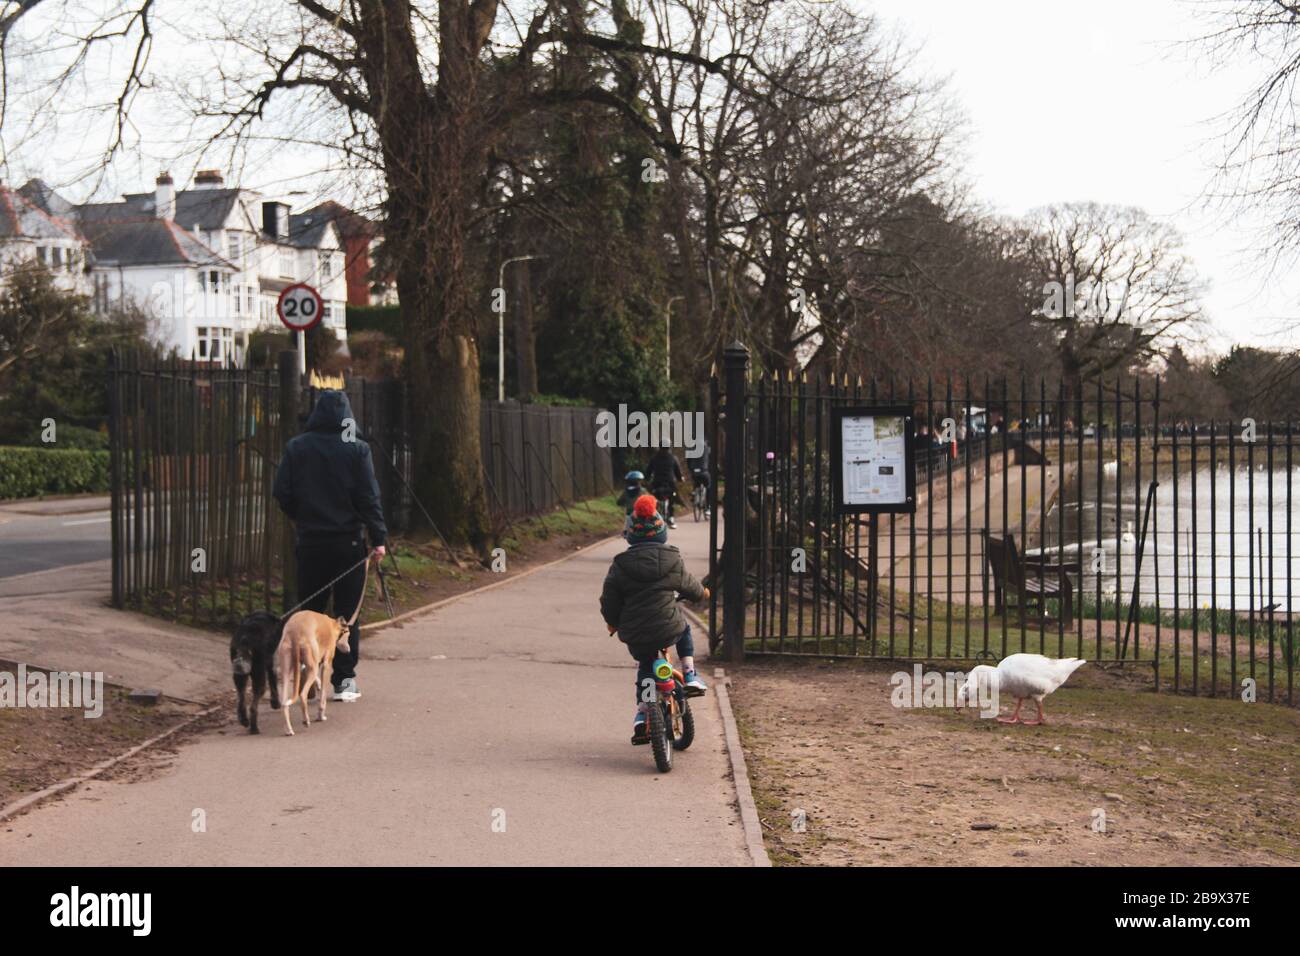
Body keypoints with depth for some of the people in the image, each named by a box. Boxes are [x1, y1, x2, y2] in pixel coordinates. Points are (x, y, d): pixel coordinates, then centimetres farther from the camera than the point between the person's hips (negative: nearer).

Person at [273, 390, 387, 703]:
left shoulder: (296, 448, 0)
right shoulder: (357, 450, -6)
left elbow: (281, 492, 0)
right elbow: (369, 498, -8)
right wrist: (378, 538, -3)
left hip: (309, 542, 2)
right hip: (348, 542, -2)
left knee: (309, 610, 11)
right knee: (347, 612, 4)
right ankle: (344, 680, 3)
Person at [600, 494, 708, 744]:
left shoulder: (620, 565, -2)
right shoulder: (673, 560, -1)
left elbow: (609, 600, 3)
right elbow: (689, 585, 15)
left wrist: (612, 621, 23)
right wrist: (702, 593, 38)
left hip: (634, 637, 1)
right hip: (668, 630, -1)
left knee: (645, 666, 24)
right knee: (685, 630, 33)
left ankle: (642, 714, 14)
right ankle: (690, 676, 24)